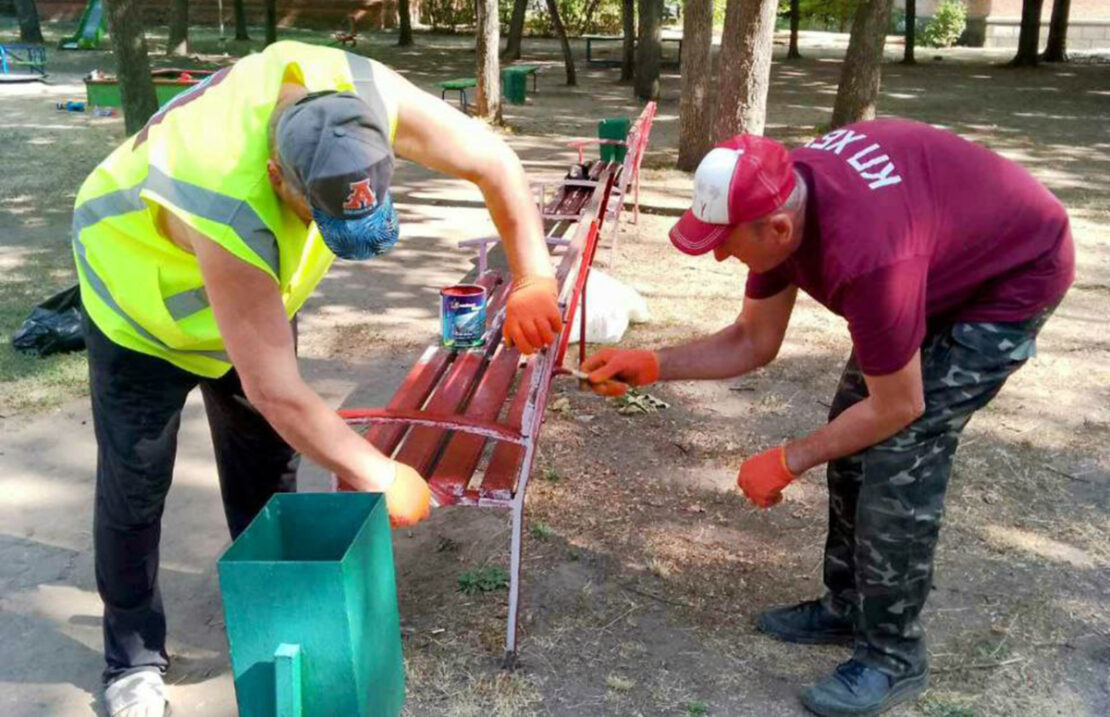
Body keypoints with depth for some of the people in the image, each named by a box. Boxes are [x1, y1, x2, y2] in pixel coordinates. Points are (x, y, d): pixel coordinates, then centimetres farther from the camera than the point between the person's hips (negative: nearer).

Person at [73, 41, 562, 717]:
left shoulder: (360, 94, -32)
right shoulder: (230, 213, -46)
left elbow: (494, 160, -19)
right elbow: (275, 390, -39)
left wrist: (533, 279, -25)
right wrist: (377, 475, -29)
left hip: (256, 285, 5)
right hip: (141, 293, -5)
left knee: (268, 462, 9)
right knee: (135, 485, -1)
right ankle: (134, 658, 19)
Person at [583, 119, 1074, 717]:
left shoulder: (864, 257, -41)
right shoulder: (781, 195, -15)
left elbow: (897, 408, -27)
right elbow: (753, 343, -3)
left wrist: (786, 462, -17)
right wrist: (650, 365, -13)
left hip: (1018, 271, -8)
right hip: (943, 251, 8)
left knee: (900, 453, -14)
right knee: (854, 432, 7)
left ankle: (892, 657, 2)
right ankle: (847, 606, 23)